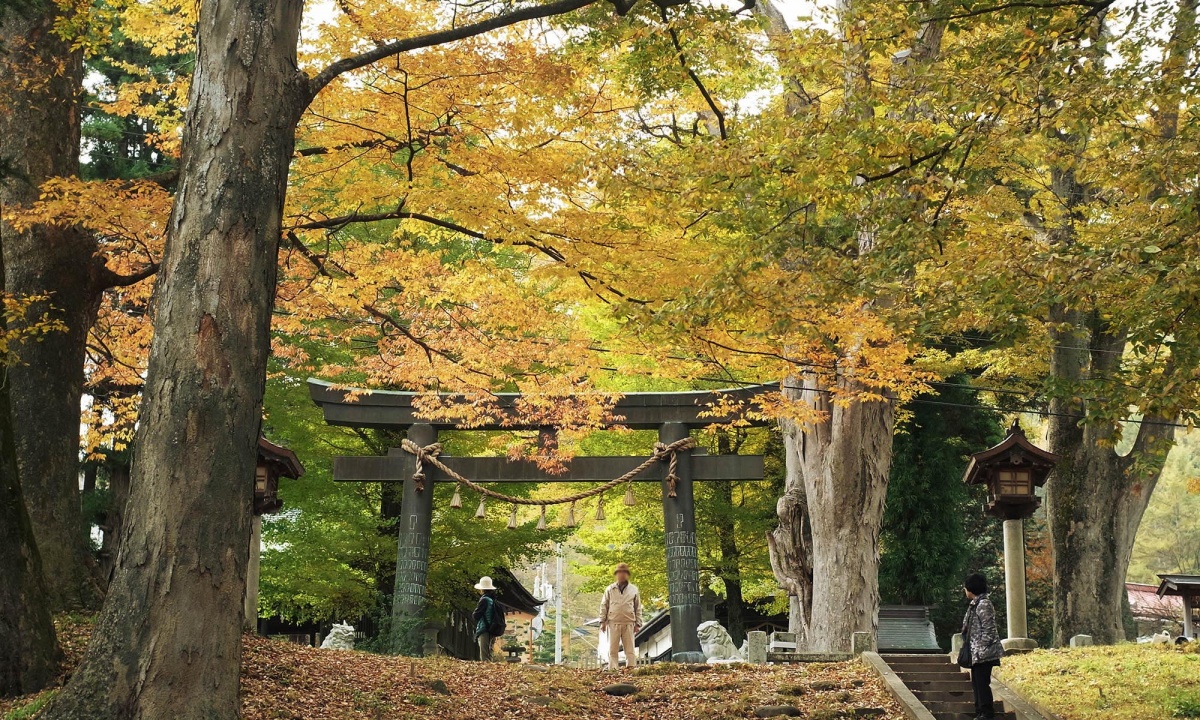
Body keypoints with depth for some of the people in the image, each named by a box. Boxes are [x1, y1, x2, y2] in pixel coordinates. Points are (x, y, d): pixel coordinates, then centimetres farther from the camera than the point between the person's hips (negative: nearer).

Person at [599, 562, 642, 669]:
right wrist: (602, 621, 2)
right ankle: (613, 670, -1)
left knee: (630, 650, -1)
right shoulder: (610, 589, 10)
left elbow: (638, 608, 13)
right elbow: (604, 606, 10)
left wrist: (638, 624, 6)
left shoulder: (634, 589, 11)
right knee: (613, 650, -1)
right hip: (613, 623, 0)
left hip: (628, 624, 0)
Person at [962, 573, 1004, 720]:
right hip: (976, 652, 10)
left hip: (984, 652, -10)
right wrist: (973, 650, 18)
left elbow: (988, 630, -19)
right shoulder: (976, 604, 14)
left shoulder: (983, 604, -15)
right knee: (977, 683, 13)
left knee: (982, 682, -5)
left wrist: (982, 650, -19)